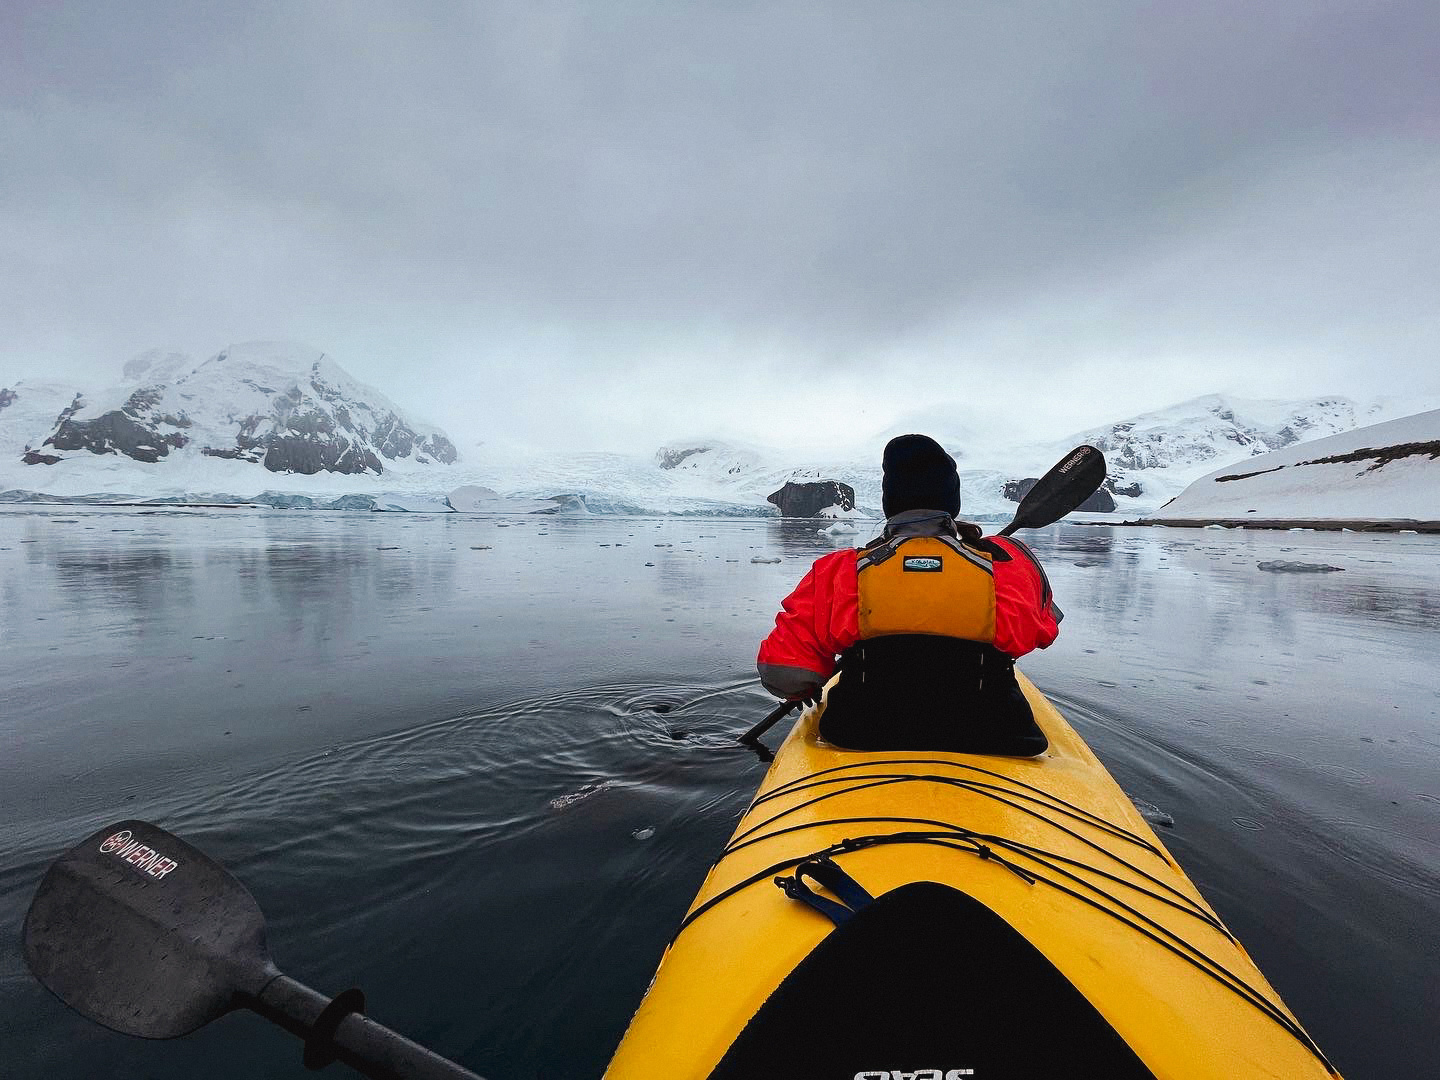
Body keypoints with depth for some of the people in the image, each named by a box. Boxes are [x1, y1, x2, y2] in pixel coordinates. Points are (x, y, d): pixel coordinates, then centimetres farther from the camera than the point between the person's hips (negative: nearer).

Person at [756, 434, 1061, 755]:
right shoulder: (1008, 565, -8)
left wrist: (806, 690, 12)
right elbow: (1043, 629, 13)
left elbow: (782, 674, -10)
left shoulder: (837, 572, -11)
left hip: (863, 742, 0)